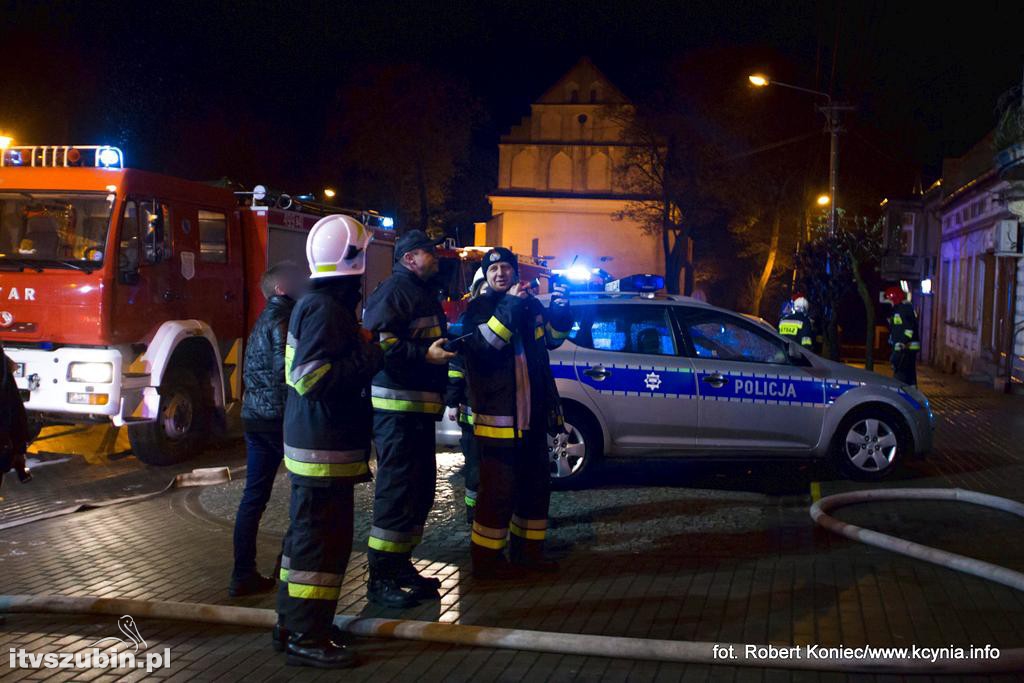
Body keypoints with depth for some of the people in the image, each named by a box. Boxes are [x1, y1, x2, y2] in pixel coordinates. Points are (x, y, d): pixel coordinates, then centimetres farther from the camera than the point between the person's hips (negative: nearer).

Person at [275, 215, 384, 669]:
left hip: (312, 443, 11)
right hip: (324, 447, -11)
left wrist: (364, 347, 15)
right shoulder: (327, 309, -19)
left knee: (307, 534, 18)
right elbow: (313, 379, -26)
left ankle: (293, 623, 28)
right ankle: (307, 637, 3)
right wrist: (371, 356, -21)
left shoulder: (318, 303, 14)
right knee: (322, 539, -4)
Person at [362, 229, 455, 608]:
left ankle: (400, 565, 27)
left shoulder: (423, 292, 22)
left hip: (420, 406, 11)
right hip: (397, 405, -11)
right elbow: (378, 341, -23)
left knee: (421, 488, 15)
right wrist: (426, 355, -26)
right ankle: (381, 579, -2)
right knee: (397, 489, -9)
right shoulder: (395, 289, -11)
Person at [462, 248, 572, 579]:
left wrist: (560, 312, 6)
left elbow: (552, 337, 26)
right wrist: (509, 307, -29)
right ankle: (486, 559, 5)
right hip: (497, 418, -8)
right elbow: (481, 346, -25)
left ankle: (528, 551, 31)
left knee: (536, 485, 17)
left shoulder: (530, 304, 13)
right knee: (499, 490, -7)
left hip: (533, 415, 8)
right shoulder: (479, 308, -8)